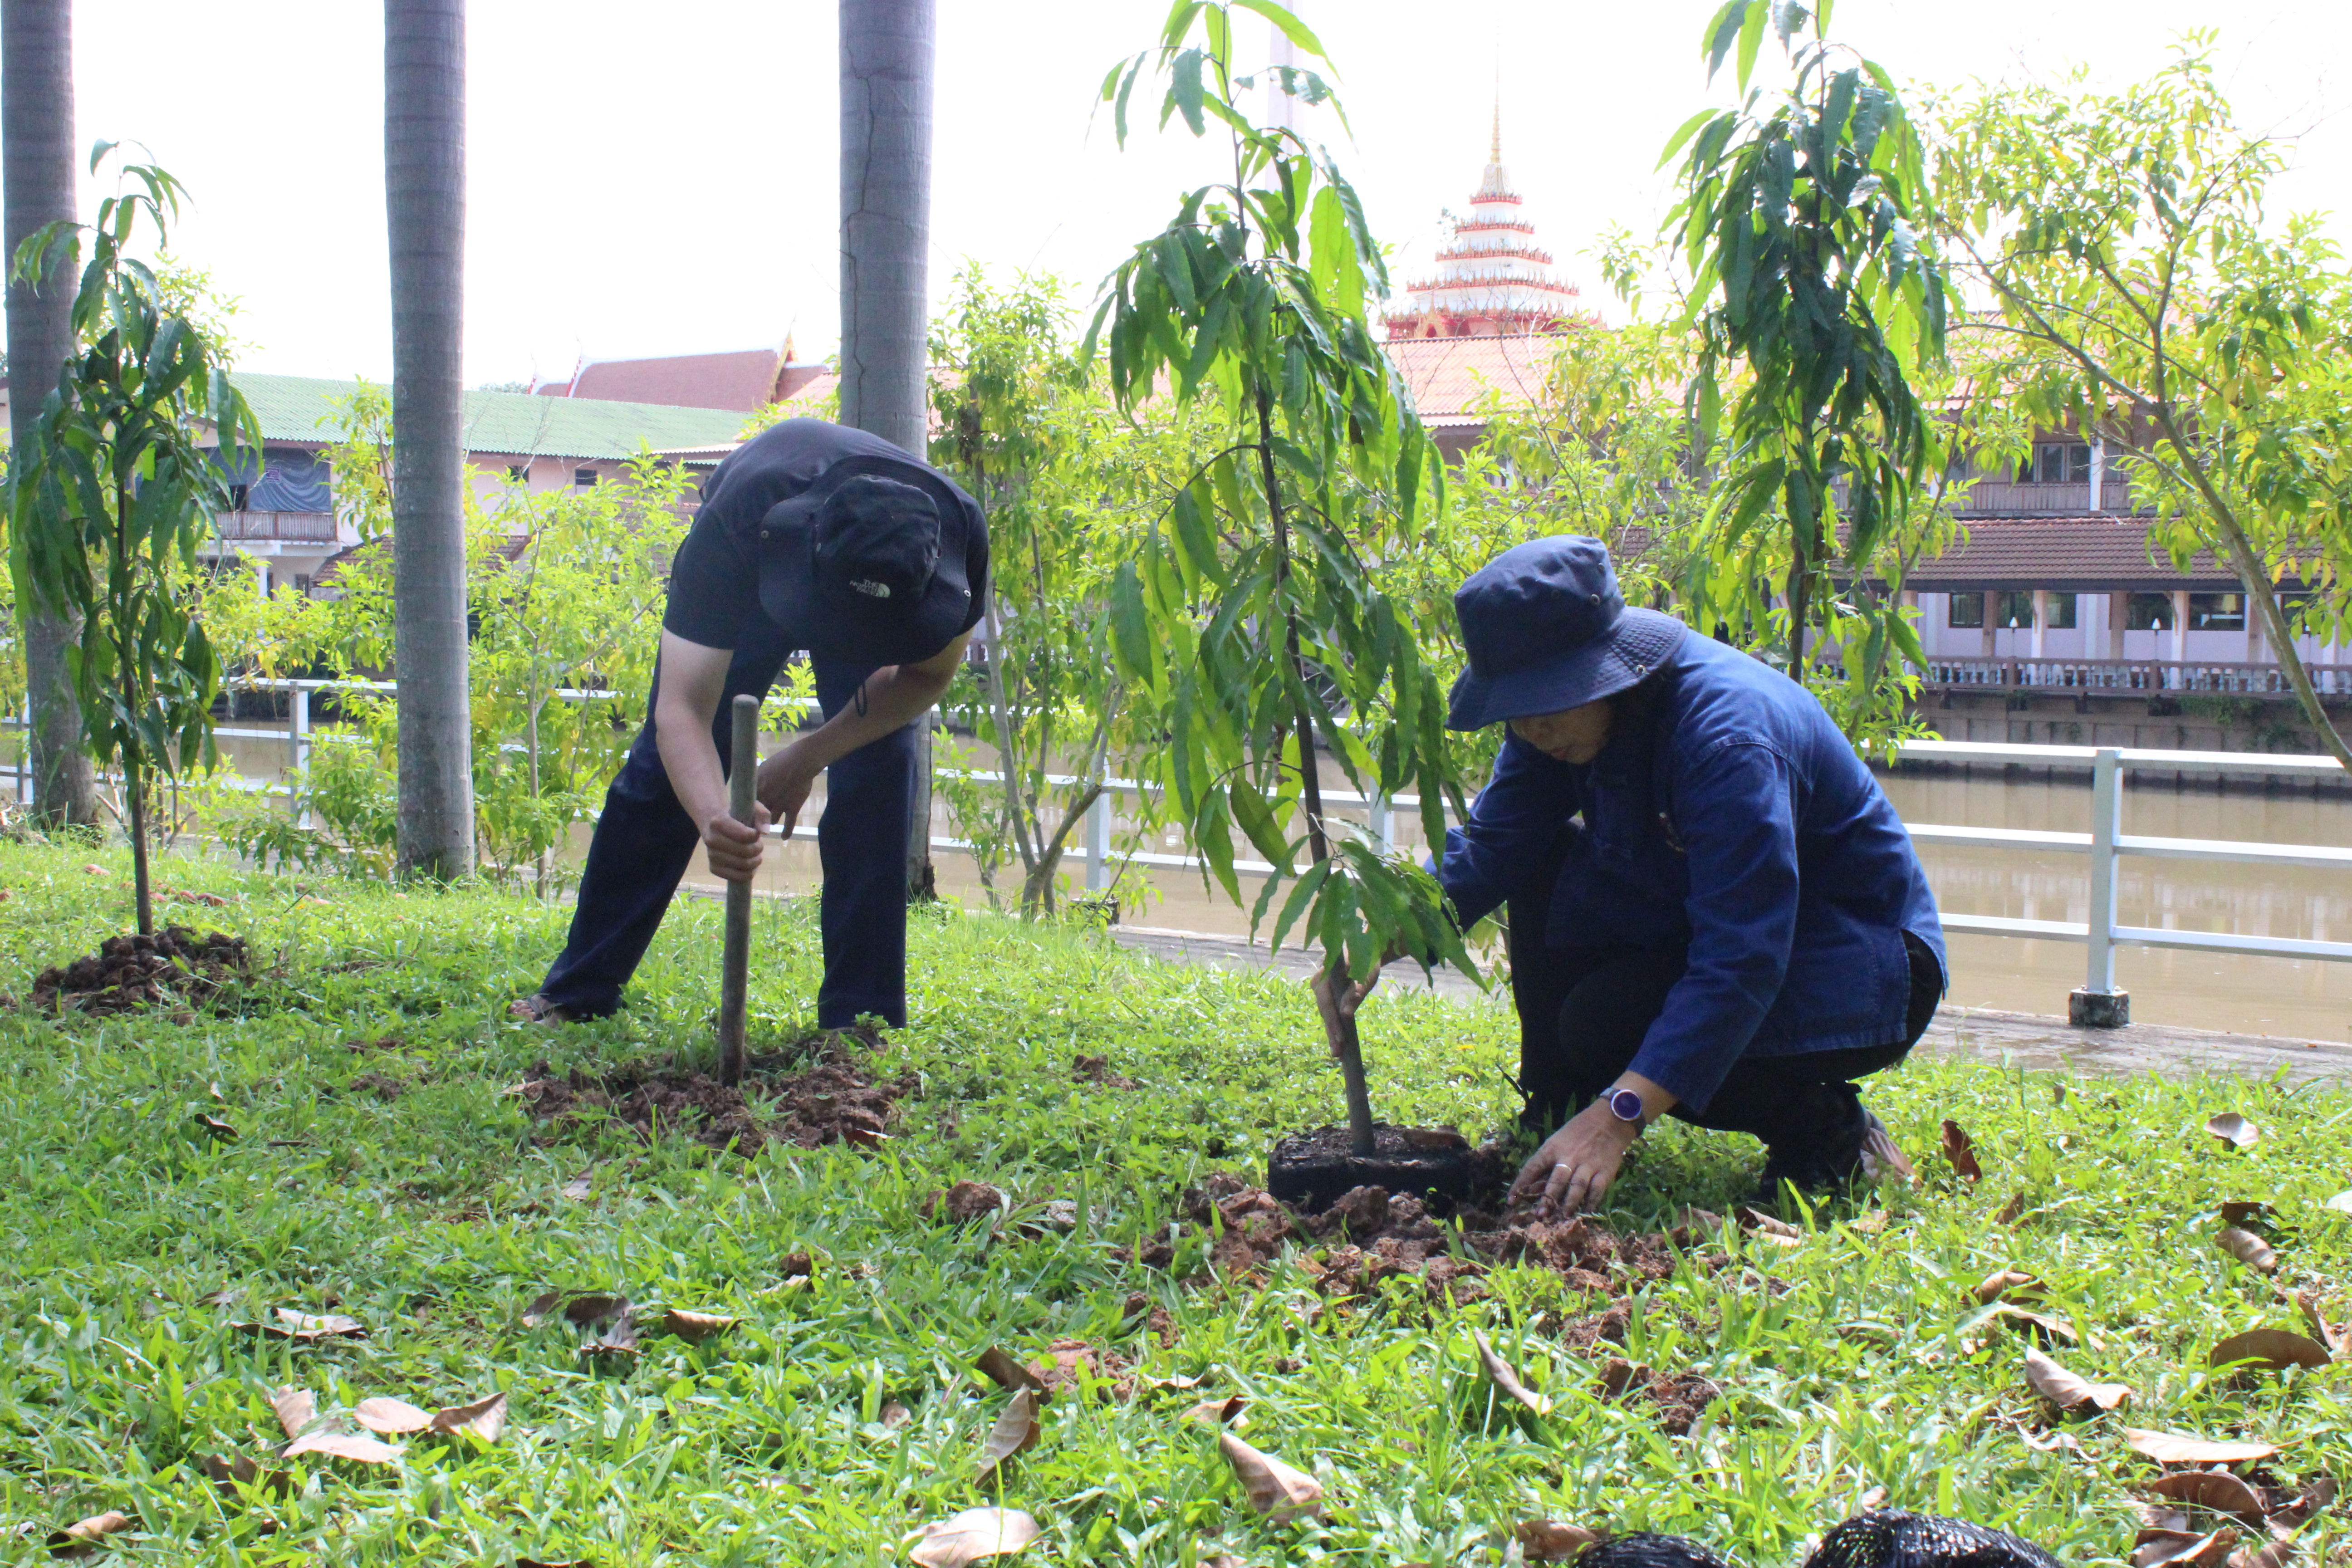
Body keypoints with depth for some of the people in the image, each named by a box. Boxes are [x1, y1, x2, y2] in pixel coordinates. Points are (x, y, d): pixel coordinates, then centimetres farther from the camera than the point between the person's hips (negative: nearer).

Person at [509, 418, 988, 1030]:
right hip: (751, 576, 0)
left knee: (875, 780, -19)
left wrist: (810, 756, -28)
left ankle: (860, 1018, -11)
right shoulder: (734, 526, -46)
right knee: (666, 767, -5)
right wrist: (713, 815, -67)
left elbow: (929, 675, -20)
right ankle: (576, 994, 8)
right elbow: (682, 709, -46)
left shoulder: (957, 534, -41)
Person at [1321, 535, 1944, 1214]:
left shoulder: (1730, 733, -33)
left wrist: (1618, 1117, -45)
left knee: (1605, 1021, -27)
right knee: (1542, 865, -6)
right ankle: (1554, 1119, 2)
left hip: (1861, 971, -8)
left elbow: (1742, 964, -38)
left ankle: (1826, 1126, -6)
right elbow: (1488, 845, -4)